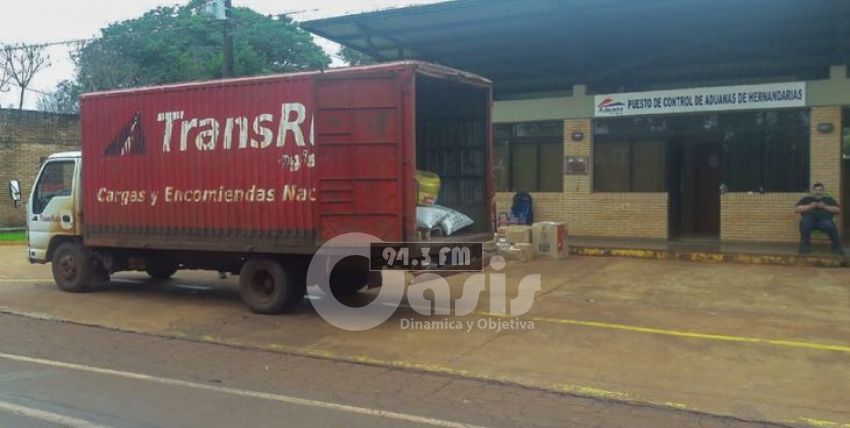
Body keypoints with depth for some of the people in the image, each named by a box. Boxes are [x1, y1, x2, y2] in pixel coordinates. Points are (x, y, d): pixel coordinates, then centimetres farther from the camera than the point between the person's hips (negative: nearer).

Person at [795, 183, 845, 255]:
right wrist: (810, 206, -3)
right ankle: (805, 246, -27)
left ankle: (837, 246, -18)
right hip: (809, 218, 0)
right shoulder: (806, 199, 24)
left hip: (824, 219, 0)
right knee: (804, 223, -38)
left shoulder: (829, 200, 27)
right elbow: (797, 209, 10)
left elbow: (838, 210, 13)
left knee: (829, 226, -36)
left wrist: (825, 207, -1)